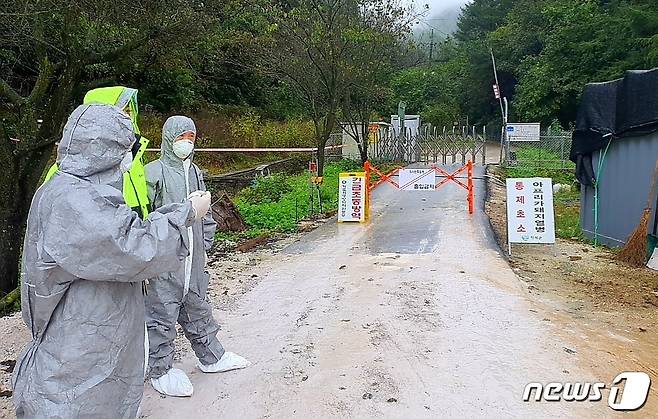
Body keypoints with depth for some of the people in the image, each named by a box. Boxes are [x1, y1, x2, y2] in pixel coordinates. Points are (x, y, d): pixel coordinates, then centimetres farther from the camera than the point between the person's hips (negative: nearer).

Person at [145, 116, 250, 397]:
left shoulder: (195, 173, 13)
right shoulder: (154, 172, -10)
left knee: (197, 308, 19)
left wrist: (205, 246, 18)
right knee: (162, 313, 3)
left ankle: (211, 356, 33)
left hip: (193, 259, 7)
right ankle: (160, 369, 18)